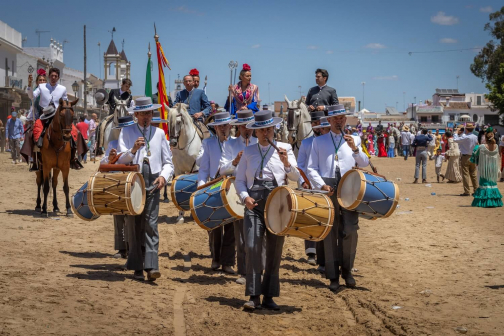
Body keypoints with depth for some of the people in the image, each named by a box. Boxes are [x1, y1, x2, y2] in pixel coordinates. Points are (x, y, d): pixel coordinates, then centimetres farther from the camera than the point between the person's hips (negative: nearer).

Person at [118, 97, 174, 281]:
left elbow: (168, 162, 14)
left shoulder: (159, 133, 14)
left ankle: (151, 266, -16)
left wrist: (163, 176, -6)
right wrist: (133, 150, -20)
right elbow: (120, 160, -1)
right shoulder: (126, 132, 9)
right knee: (133, 225, 3)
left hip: (152, 183, 0)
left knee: (151, 224, -10)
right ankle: (137, 267, 10)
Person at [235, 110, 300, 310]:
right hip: (254, 203, 0)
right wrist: (245, 197, -7)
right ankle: (254, 296, -9)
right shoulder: (248, 152, 13)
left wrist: (287, 163, -16)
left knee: (275, 250, 2)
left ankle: (269, 296, 11)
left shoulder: (284, 149, 9)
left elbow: (296, 177, 3)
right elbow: (239, 180, 12)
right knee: (252, 247, -12)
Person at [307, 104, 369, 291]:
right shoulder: (319, 141, 10)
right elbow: (312, 168, 6)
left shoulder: (354, 140, 13)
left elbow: (365, 164, 3)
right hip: (327, 190, 0)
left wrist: (355, 149, -14)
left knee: (350, 231, -8)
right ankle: (333, 276, 11)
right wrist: (322, 185, -9)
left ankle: (347, 270, 12)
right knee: (330, 234, 2)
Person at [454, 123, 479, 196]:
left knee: (465, 174, -2)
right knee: (473, 174, 12)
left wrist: (457, 132, 1)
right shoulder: (475, 137, 3)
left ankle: (467, 191, -4)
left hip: (465, 157, -6)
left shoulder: (465, 137, -18)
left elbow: (455, 139, -17)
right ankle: (476, 190, 14)